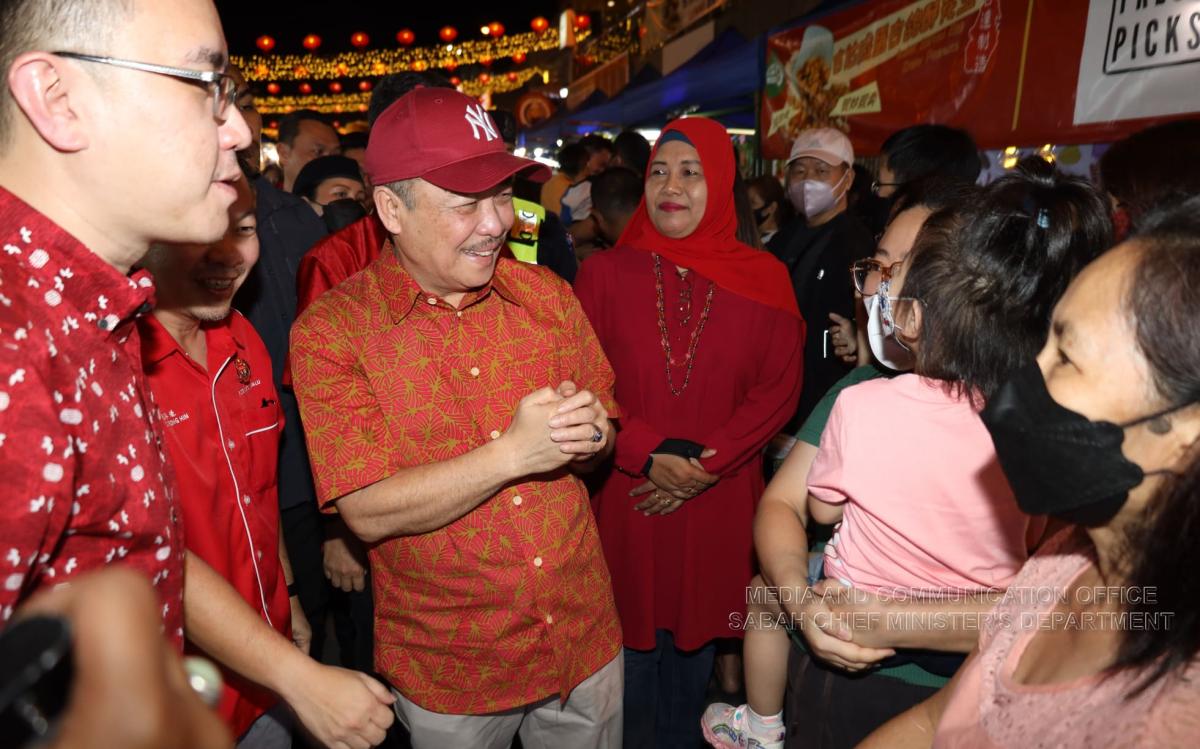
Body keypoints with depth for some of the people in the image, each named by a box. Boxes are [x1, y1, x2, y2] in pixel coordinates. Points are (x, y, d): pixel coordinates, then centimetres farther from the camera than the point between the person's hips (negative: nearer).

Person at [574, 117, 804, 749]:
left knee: (694, 642, 17)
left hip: (718, 504, 1)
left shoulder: (763, 279, 0)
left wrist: (707, 464, -13)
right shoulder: (604, 273, -3)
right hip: (626, 501, 0)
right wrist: (649, 454, -18)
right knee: (631, 644, 14)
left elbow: (779, 389, -3)